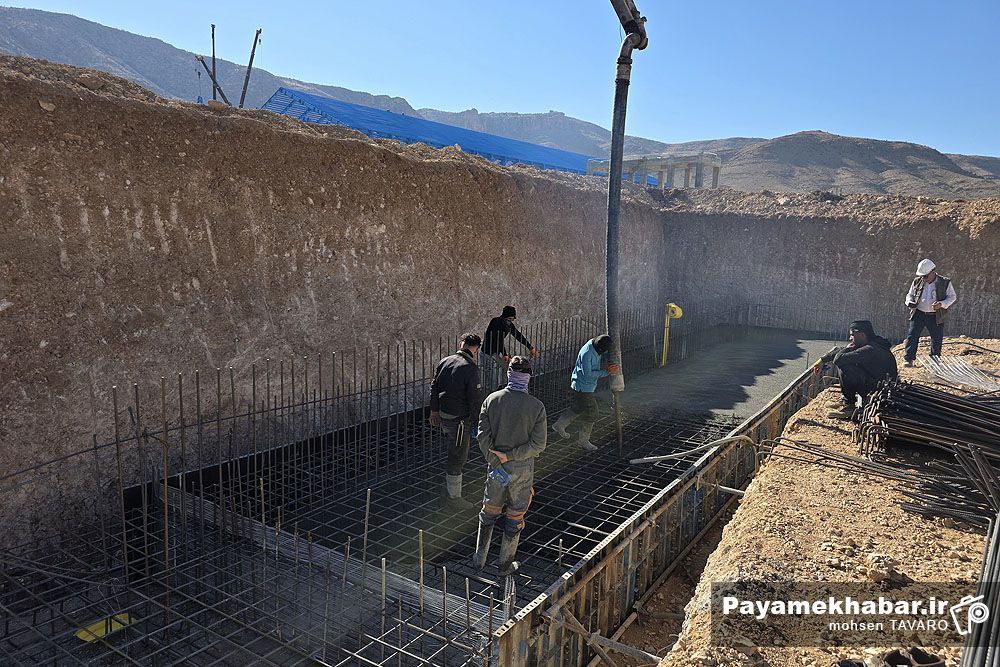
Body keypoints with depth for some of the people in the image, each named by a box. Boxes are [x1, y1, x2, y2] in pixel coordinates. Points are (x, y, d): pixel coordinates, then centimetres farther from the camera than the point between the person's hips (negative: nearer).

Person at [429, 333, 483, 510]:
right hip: (460, 419, -8)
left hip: (443, 415, 8)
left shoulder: (444, 362, 5)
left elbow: (434, 387, 12)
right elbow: (476, 399, -18)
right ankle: (454, 497, 16)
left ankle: (449, 491, 36)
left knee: (455, 454, 24)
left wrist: (434, 411, 20)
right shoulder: (471, 369, -19)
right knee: (457, 458, 4)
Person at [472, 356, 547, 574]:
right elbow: (539, 445, -15)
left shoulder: (491, 400, -8)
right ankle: (506, 565, 26)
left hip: (495, 465, 2)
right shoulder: (536, 406, -13)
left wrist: (496, 463, -7)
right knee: (515, 516, 14)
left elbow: (483, 436, -10)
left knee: (489, 511, 20)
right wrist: (509, 456, -13)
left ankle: (480, 558, 31)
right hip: (523, 469, -2)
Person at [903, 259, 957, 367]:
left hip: (936, 316, -1)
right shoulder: (917, 282, 3)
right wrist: (910, 302, -10)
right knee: (912, 336, -8)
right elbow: (910, 295, 14)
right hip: (919, 314, 1)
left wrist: (941, 304, -16)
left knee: (937, 339, 8)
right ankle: (909, 360, -5)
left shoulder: (945, 282, -3)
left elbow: (952, 297, 3)